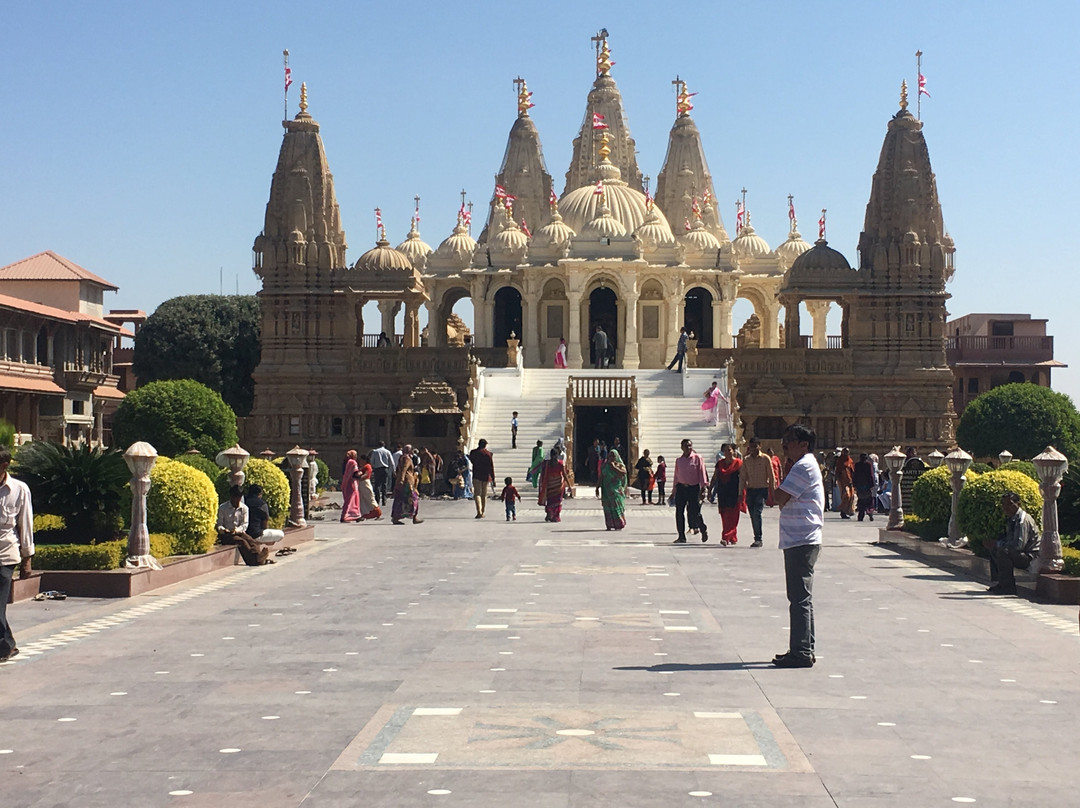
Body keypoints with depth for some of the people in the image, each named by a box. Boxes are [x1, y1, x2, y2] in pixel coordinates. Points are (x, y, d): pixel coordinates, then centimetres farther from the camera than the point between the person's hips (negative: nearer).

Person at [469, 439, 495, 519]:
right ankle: (482, 513, 17)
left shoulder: (473, 452, -4)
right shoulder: (489, 454, -3)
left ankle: (479, 512, -22)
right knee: (484, 495, 12)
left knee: (477, 494, -4)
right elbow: (491, 467, -3)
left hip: (477, 476, -2)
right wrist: (493, 479, 1)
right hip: (486, 476, 2)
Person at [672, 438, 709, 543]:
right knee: (679, 512, -1)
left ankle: (703, 530, 21)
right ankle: (681, 537, 7)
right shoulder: (678, 460, 10)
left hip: (694, 487, -4)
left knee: (695, 512, -6)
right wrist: (674, 490, 16)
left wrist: (703, 489, -9)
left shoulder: (697, 458, -1)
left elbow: (702, 473, -3)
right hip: (681, 487, 4)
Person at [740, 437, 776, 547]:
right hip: (750, 490, 5)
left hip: (762, 490, -5)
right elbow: (742, 477, 11)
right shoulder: (746, 460, 9)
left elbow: (771, 476, -1)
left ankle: (758, 539, -12)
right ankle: (757, 539, 14)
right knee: (753, 515, 5)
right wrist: (741, 493, 6)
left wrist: (772, 493, -4)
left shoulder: (766, 458, -2)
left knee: (757, 513, -18)